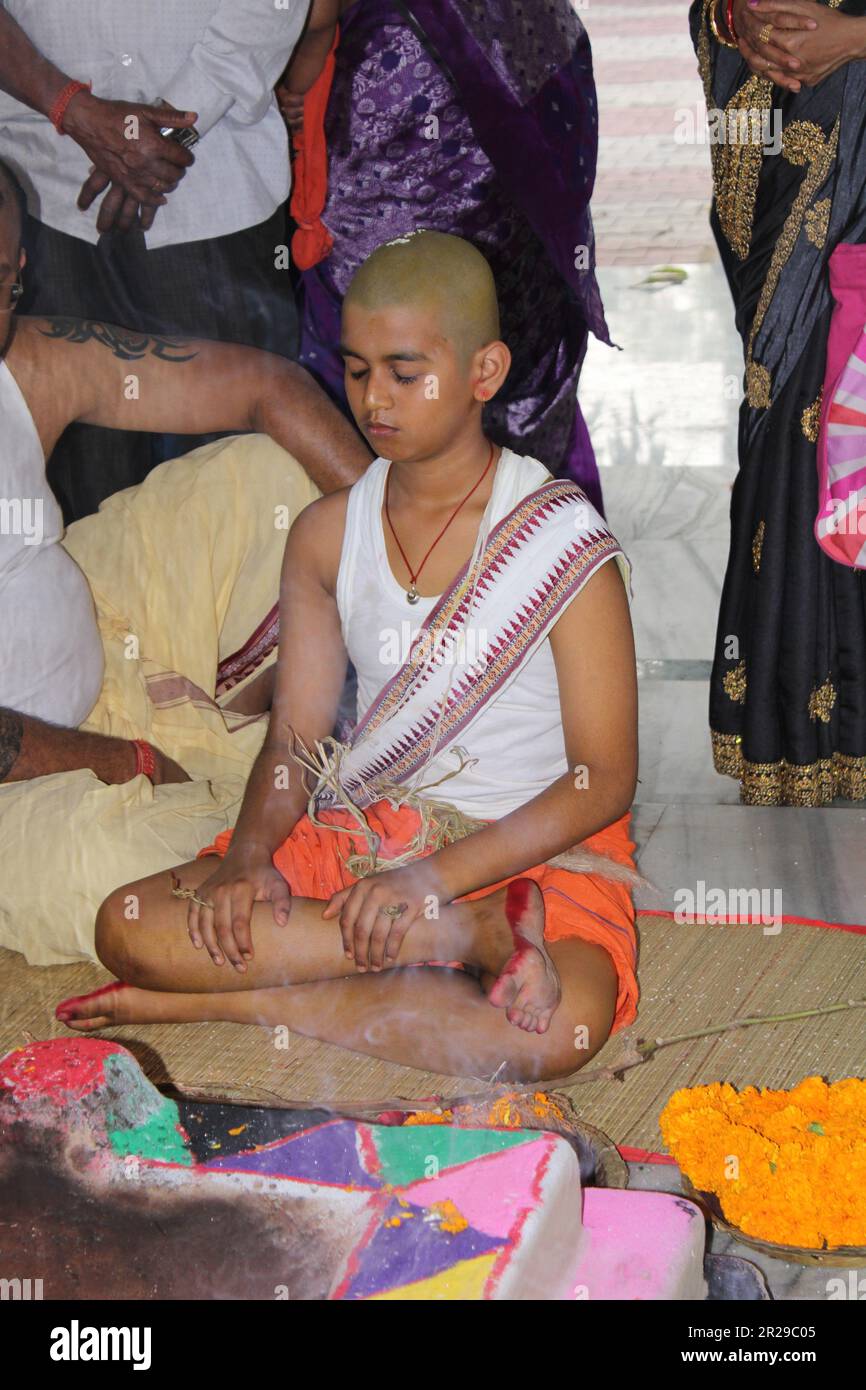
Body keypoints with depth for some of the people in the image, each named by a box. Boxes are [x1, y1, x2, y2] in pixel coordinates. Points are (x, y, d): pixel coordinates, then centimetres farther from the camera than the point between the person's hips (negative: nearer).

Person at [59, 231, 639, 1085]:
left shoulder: (561, 540, -10)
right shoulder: (325, 535, 5)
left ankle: (226, 1001, -23)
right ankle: (475, 937, -23)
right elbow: (296, 739, 6)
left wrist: (435, 876, -22)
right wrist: (249, 853, -16)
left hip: (534, 849, -4)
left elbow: (605, 779, -12)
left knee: (564, 1025, -36)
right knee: (128, 926, -19)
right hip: (360, 831, 5)